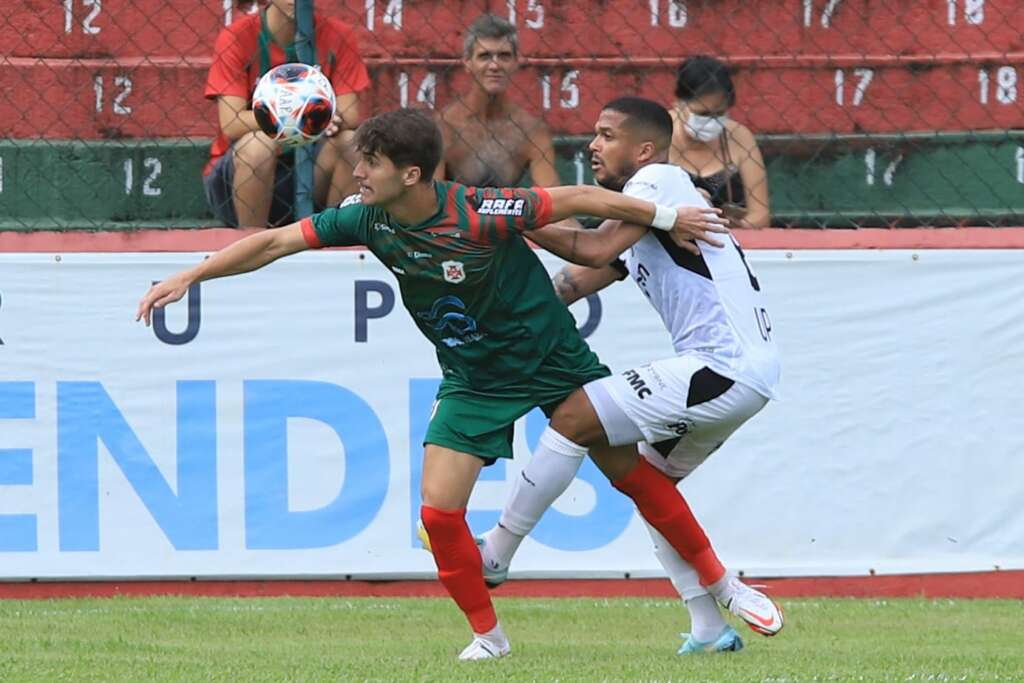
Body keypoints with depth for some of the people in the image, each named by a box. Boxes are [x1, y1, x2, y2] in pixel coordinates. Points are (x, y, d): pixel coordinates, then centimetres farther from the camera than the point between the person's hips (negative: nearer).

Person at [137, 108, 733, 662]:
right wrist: (188, 277, -13)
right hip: (474, 382, 4)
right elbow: (276, 242, -10)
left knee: (635, 477, 3)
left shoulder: (477, 215, -29)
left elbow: (577, 199, -20)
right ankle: (488, 634, 8)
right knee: (439, 509, -10)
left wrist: (666, 217, -13)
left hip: (555, 362, -4)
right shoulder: (368, 219, -15)